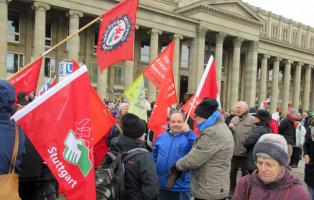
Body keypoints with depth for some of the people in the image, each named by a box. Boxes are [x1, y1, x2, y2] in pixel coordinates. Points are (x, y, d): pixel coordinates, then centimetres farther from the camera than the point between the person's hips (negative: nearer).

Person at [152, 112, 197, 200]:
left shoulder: (188, 137, -3)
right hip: (161, 184, 4)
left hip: (181, 186, -3)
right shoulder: (161, 137, 8)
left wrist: (188, 132, -28)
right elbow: (153, 156, 15)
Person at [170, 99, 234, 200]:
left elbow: (193, 159, -24)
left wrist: (177, 166, -6)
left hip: (209, 191, -10)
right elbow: (199, 154, 12)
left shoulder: (213, 133, -25)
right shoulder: (220, 127, 10)